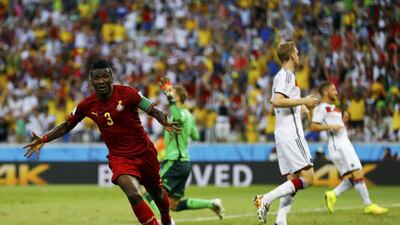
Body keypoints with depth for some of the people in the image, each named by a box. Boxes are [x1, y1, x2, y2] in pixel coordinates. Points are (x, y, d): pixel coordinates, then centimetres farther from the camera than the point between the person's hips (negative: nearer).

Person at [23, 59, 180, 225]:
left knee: (156, 193, 21)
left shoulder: (126, 93, -15)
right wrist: (43, 140, -3)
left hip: (145, 153, 0)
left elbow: (154, 110, -14)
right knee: (133, 195, -27)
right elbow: (66, 126, 7)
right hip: (119, 157, 0)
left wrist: (165, 123, -35)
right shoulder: (87, 105, -7)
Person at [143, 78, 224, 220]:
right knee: (174, 205, 13)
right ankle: (212, 204, 11)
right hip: (185, 162, 9)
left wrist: (169, 97, -43)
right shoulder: (188, 115, 16)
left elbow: (179, 117, -40)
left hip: (175, 163, -9)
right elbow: (195, 136, 27)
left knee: (150, 194, -11)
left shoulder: (182, 114, -13)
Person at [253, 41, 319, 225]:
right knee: (307, 178, -13)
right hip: (291, 134, -10)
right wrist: (303, 101, -17)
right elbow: (277, 101, -22)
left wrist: (299, 106, 29)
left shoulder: (280, 76, 20)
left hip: (282, 135, 10)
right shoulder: (287, 75, -9)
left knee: (293, 181, 7)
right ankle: (266, 199, -19)